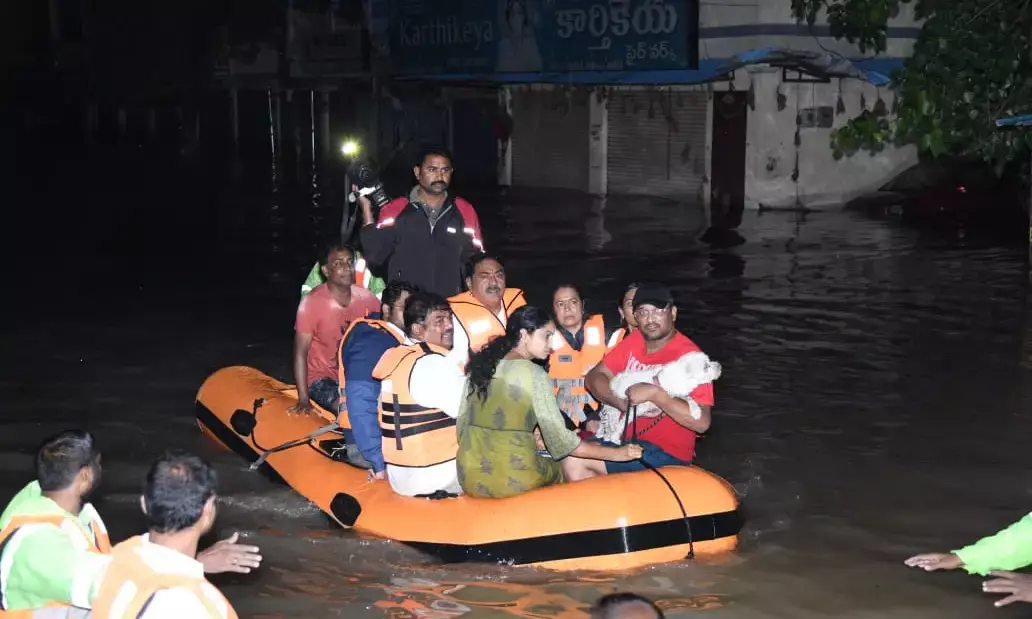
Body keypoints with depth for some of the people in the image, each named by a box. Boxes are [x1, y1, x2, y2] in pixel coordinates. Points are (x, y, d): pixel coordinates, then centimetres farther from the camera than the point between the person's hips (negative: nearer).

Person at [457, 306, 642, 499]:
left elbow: (463, 425, 11)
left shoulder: (481, 365, 7)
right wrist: (616, 453, -2)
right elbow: (561, 440, -10)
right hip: (515, 481, -6)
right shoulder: (534, 374, -9)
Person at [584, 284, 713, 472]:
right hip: (627, 438, 7)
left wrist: (654, 394, -29)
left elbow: (701, 422, -26)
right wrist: (621, 403, -15)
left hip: (666, 452, -7)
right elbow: (593, 377, 3)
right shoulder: (634, 341, 4)